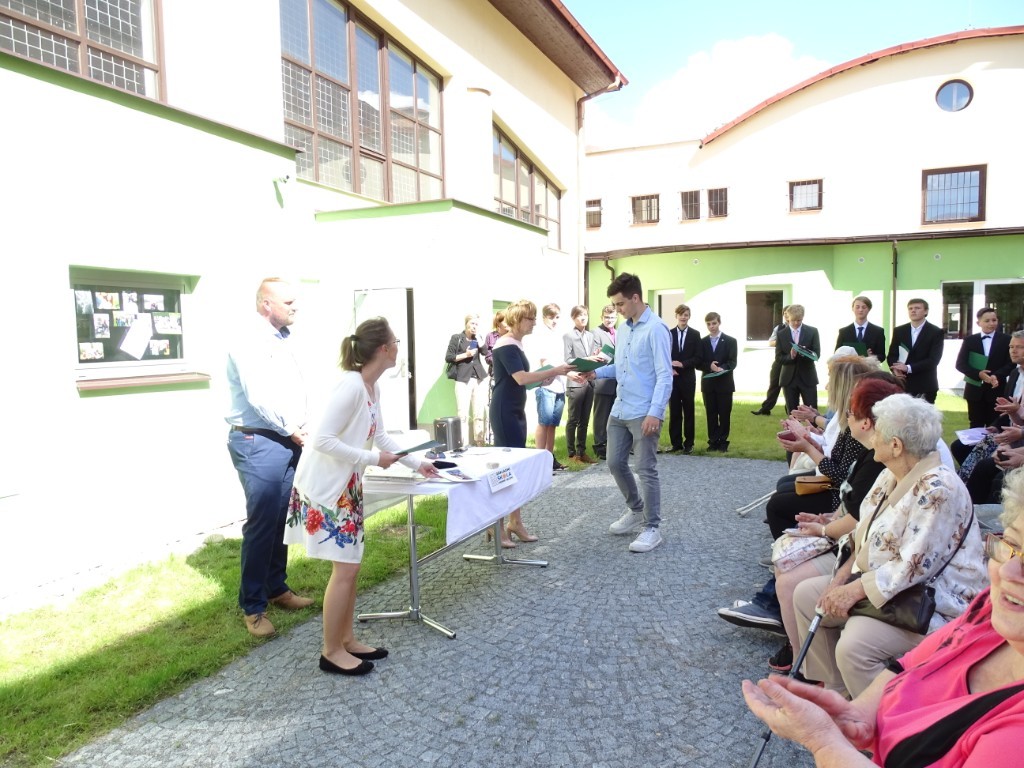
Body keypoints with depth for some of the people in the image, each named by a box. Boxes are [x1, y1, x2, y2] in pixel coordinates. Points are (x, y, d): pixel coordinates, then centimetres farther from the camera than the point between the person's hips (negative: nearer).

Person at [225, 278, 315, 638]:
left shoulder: (282, 339, 15)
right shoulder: (249, 341, -12)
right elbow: (259, 395, -19)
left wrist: (303, 425, 2)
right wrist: (292, 429, -11)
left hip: (287, 441, 8)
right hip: (258, 443, -8)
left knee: (282, 520, 13)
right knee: (261, 523, -4)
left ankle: (277, 588, 27)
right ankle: (253, 607, 7)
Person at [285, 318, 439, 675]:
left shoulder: (372, 388, 6)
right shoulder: (350, 385, -24)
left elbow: (380, 436, 18)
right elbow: (322, 440, -27)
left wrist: (416, 464, 20)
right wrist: (372, 459, -22)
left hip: (346, 486, 10)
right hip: (325, 486, -10)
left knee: (350, 564, 14)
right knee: (345, 567, -4)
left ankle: (346, 640, 27)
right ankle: (331, 651, 12)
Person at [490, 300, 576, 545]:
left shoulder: (516, 344, 14)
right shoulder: (505, 345, -15)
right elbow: (521, 378, -25)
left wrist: (544, 376, 4)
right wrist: (554, 371, -21)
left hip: (516, 412, 10)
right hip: (504, 413, -10)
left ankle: (515, 522, 19)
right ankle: (497, 525, 3)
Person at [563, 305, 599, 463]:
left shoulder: (591, 336, 15)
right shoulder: (568, 336, -2)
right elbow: (567, 360, -9)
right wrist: (585, 360, -19)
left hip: (590, 382, 6)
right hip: (576, 382, -6)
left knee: (584, 420, 11)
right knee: (573, 420, 2)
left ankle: (581, 452, 19)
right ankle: (572, 453, 10)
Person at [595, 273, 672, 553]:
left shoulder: (655, 329, -14)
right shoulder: (623, 329, 13)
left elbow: (664, 375, -18)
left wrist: (655, 412, -24)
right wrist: (596, 372, 3)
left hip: (643, 413, -8)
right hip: (619, 410, 9)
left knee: (646, 471, -1)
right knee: (615, 463, 14)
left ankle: (652, 528, 12)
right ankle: (636, 510, 35)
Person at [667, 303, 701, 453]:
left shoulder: (695, 334, 3)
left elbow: (697, 357, -2)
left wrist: (682, 364, -15)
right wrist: (669, 369, -13)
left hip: (688, 377, -1)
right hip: (672, 377, 1)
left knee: (688, 411, 5)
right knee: (674, 411, 3)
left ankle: (688, 443, 12)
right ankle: (676, 443, 10)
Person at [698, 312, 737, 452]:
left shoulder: (730, 341, 3)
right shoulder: (702, 342, 10)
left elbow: (732, 362, -6)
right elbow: (699, 363, 3)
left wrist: (722, 368, -26)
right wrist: (710, 366, -18)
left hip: (725, 382, -2)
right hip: (708, 383, 2)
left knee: (724, 414, 2)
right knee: (711, 414, 5)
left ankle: (723, 442, 10)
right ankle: (713, 441, 12)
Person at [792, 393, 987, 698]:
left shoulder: (937, 488, -24)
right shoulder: (890, 476, 5)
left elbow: (914, 566, -27)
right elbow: (866, 537, 10)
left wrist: (855, 590, -22)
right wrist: (841, 577, -3)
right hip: (881, 584, 10)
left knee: (853, 644, -29)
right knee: (806, 594, 5)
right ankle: (833, 689, 16)